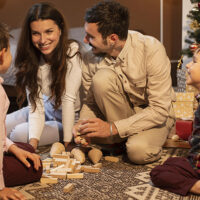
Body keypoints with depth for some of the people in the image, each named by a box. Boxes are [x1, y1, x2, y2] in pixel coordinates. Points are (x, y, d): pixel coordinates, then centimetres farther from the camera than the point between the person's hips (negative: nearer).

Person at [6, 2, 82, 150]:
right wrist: (33, 142, -32)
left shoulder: (72, 51, -27)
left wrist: (67, 143, -27)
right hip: (48, 109, 5)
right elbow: (35, 105, -17)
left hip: (72, 117, -5)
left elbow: (69, 99, -27)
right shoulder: (29, 58, -12)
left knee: (19, 135, -19)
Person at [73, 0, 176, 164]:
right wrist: (83, 123, -23)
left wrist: (112, 128, -31)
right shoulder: (91, 58, -14)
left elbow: (160, 109, -26)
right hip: (119, 112, 4)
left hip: (156, 114, -3)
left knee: (138, 151, -34)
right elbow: (90, 101, 0)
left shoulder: (151, 49, -26)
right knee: (102, 78, -28)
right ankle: (121, 139, -11)